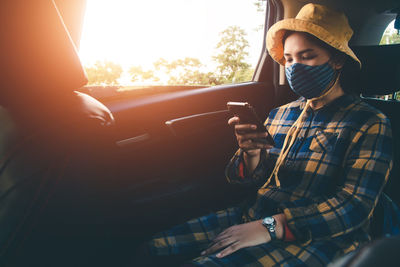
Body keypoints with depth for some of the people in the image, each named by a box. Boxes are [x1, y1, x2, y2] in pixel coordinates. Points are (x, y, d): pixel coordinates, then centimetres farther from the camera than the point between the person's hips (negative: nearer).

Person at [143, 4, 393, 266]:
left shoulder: (370, 124, -3)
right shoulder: (280, 114, 12)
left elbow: (354, 207, -13)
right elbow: (253, 179, 12)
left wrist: (270, 227, -22)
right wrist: (251, 155, -12)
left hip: (317, 237, -4)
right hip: (255, 215, 5)